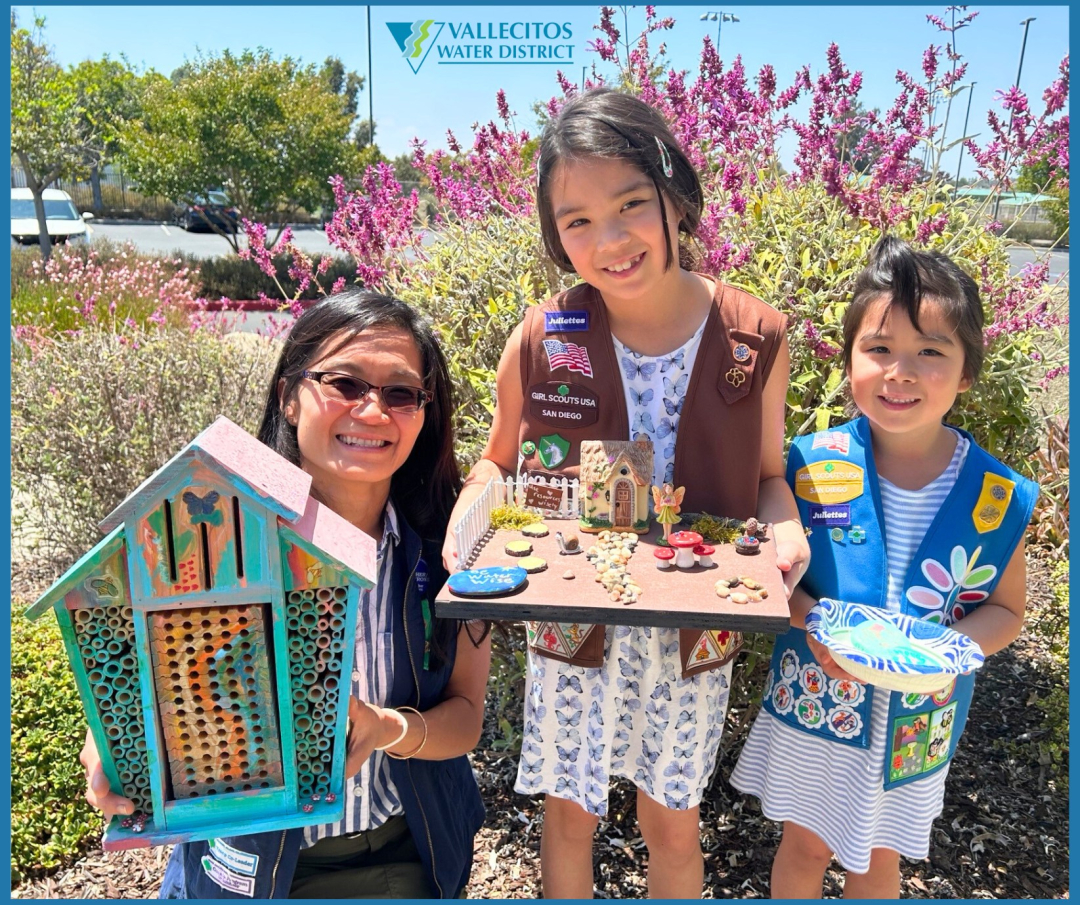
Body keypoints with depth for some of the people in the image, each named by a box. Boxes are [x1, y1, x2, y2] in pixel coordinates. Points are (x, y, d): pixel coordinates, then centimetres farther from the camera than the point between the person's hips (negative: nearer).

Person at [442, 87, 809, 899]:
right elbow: (499, 464, 1)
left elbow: (766, 473, 1)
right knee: (570, 811, 22)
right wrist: (470, 517, -20)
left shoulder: (756, 338, -12)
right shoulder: (541, 342, -14)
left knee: (673, 824, 22)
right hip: (572, 625, 0)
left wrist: (785, 530, -20)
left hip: (694, 633, 1)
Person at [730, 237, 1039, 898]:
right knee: (806, 845, 21)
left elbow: (1006, 609, -1)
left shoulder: (998, 497, -13)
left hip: (915, 724, 1)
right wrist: (809, 618, -24)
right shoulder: (813, 466, -15)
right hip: (812, 703, 0)